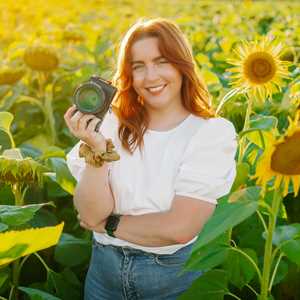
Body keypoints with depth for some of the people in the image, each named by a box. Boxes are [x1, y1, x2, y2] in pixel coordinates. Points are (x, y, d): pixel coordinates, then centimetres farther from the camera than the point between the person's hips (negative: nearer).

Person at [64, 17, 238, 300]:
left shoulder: (213, 132, -12)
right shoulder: (112, 124, -4)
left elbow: (180, 228, -20)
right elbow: (92, 215, -11)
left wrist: (107, 225, -10)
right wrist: (96, 150, -24)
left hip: (176, 274, -2)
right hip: (105, 269, 3)